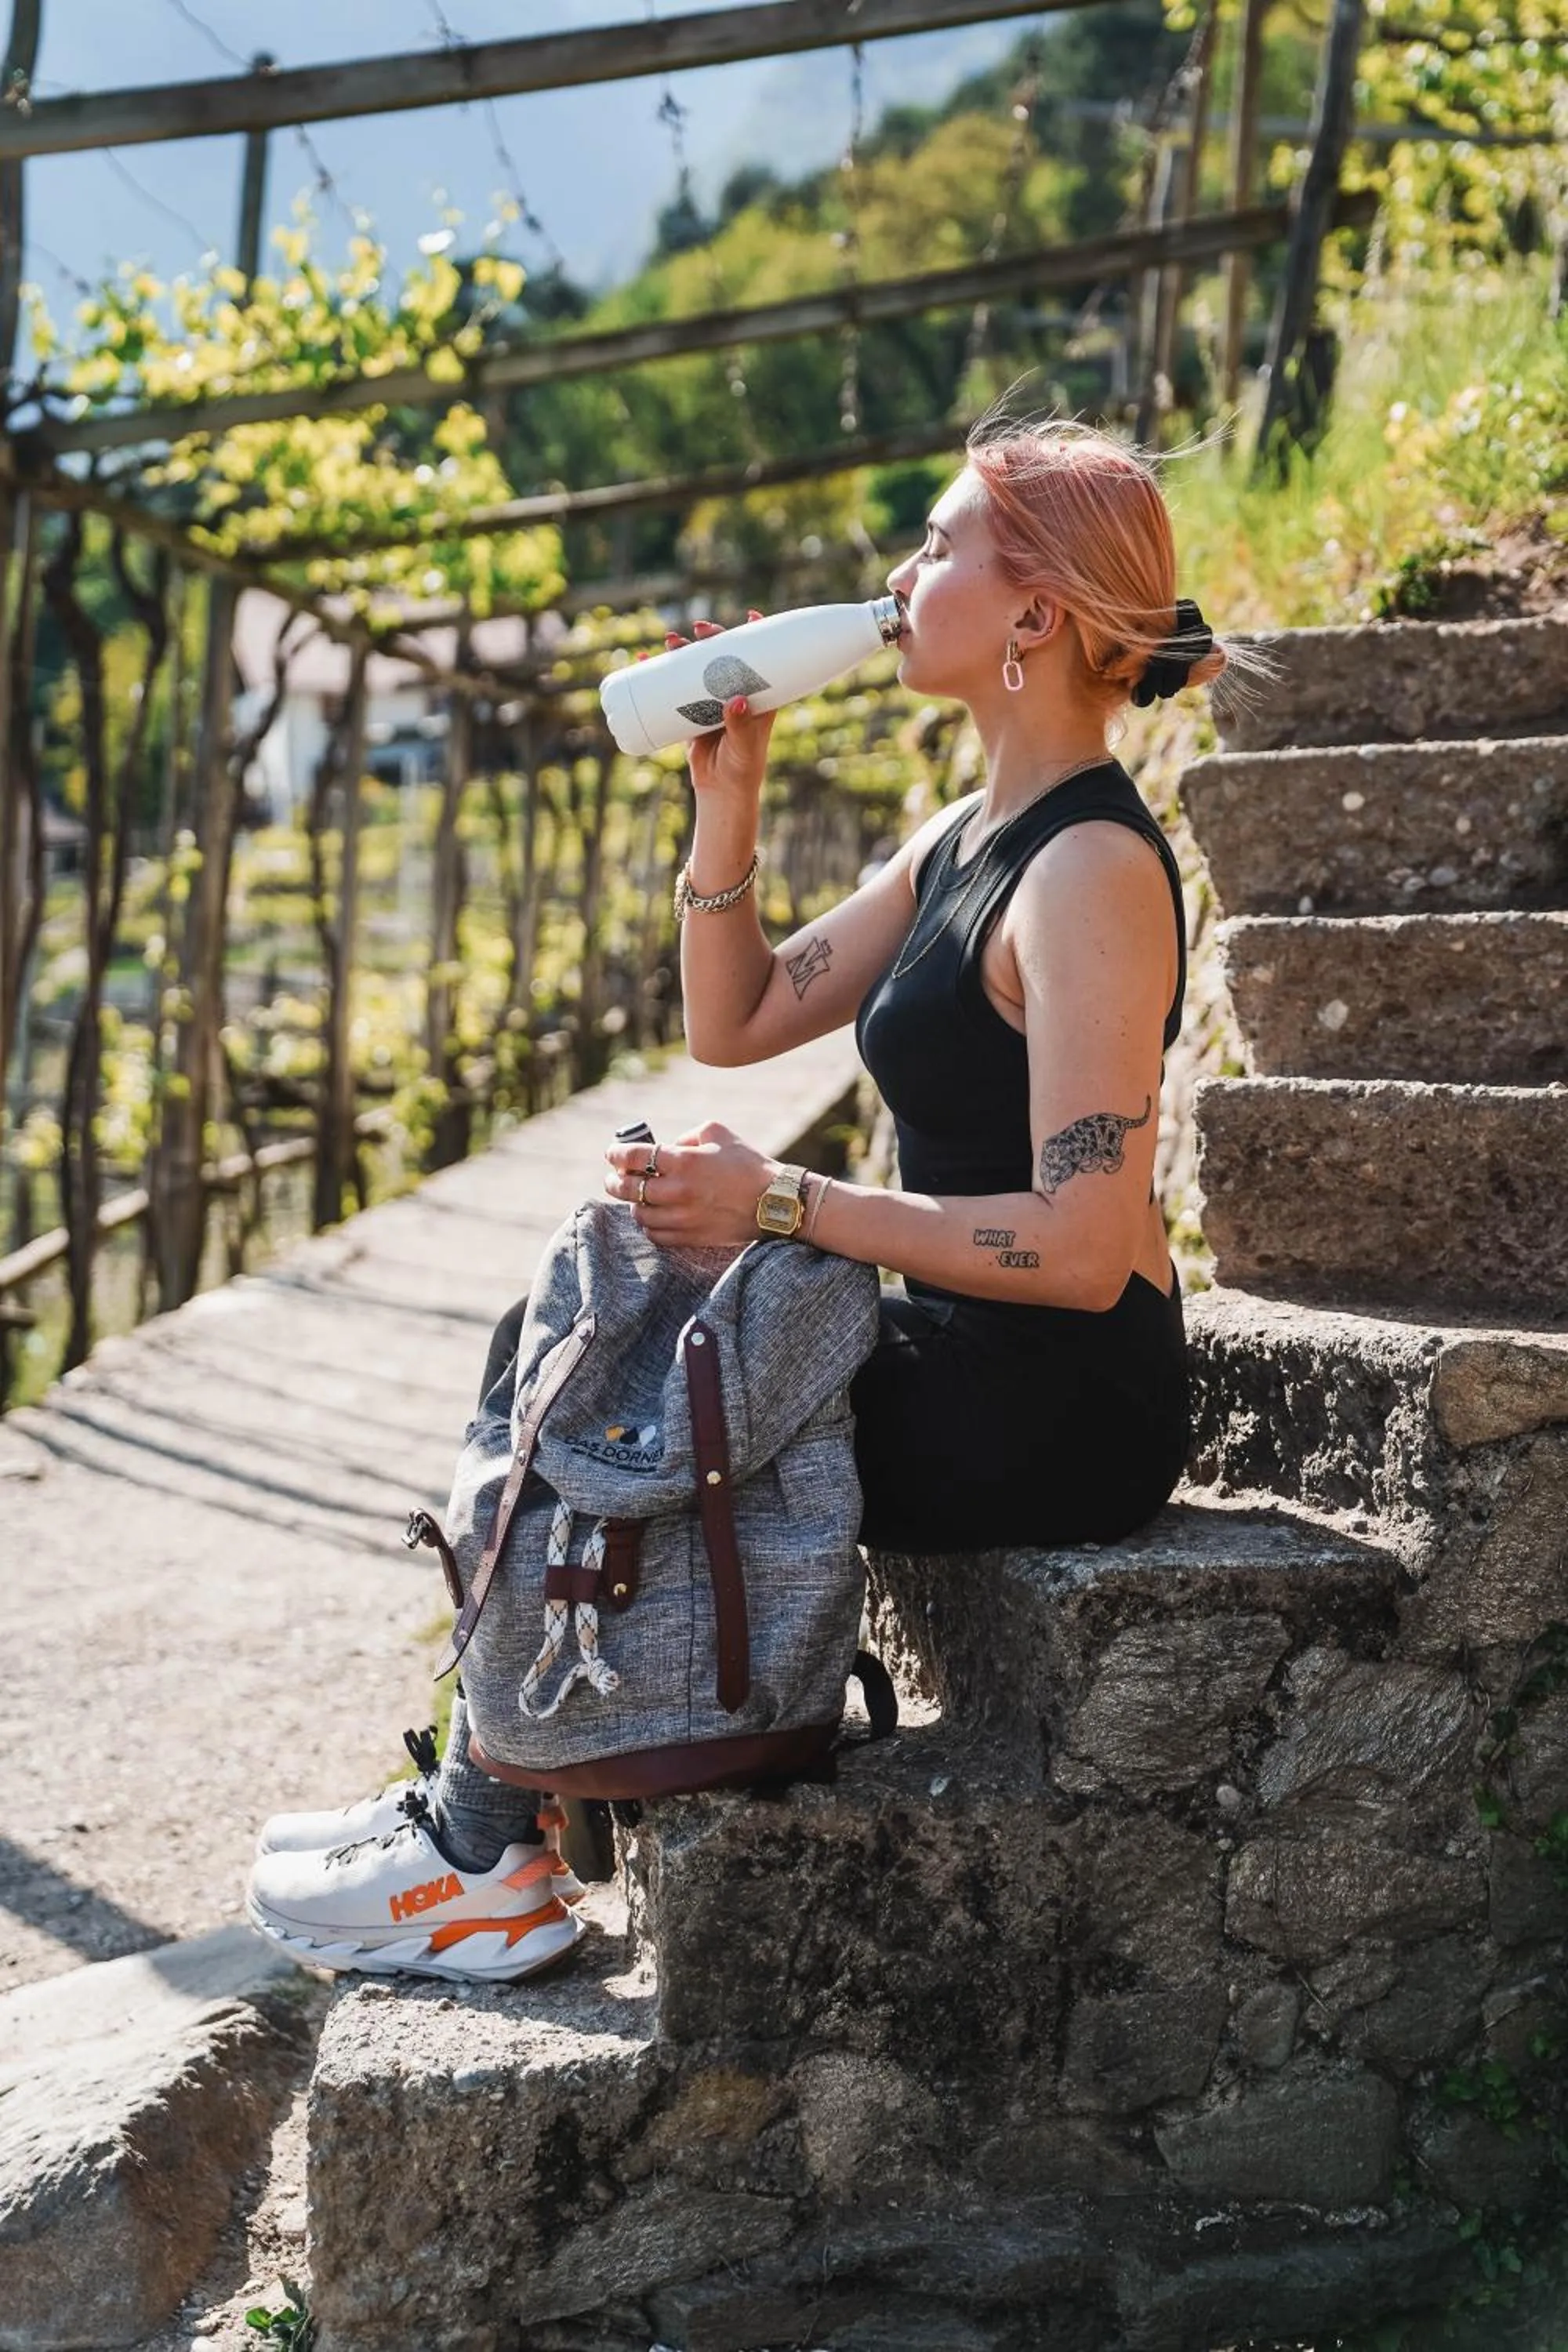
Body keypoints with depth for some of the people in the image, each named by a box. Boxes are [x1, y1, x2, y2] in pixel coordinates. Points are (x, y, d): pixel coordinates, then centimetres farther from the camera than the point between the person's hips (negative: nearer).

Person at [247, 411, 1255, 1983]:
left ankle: (486, 1858, 12)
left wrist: (780, 1204, -22)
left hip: (1058, 1420, -9)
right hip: (975, 1366, 9)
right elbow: (734, 1022, 12)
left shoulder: (1091, 872, -21)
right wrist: (727, 793, 0)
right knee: (541, 1354, 7)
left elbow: (1084, 1246, -27)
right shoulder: (966, 837, 9)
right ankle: (477, 1787, 14)